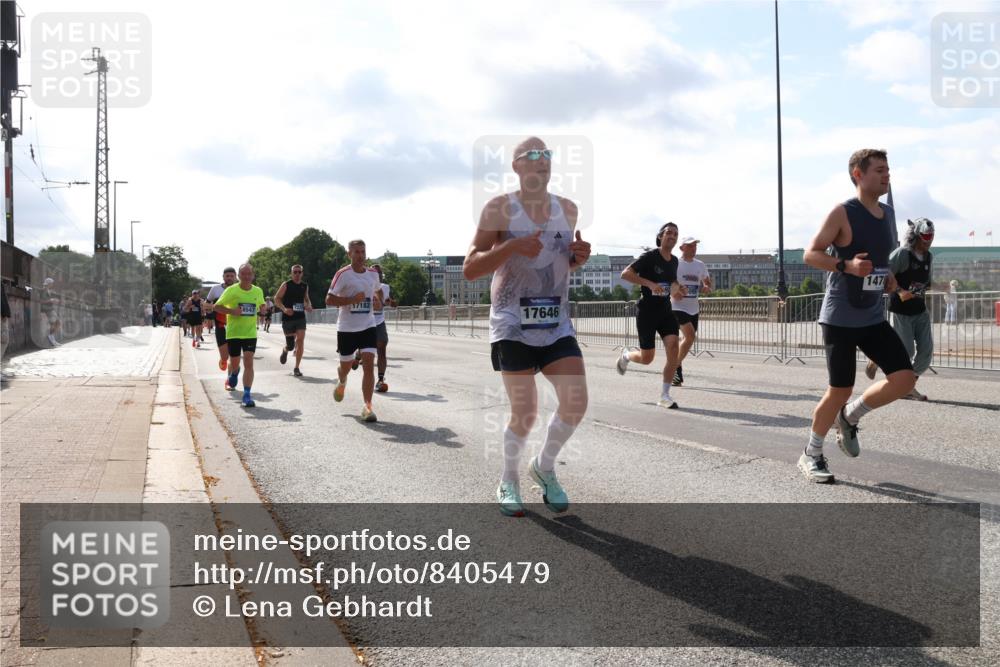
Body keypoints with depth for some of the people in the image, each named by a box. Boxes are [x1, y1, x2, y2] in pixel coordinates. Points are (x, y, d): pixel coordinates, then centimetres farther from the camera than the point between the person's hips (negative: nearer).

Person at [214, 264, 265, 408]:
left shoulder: (258, 291, 3)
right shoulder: (231, 290, -7)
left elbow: (261, 305, 23)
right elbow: (217, 306, -3)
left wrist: (263, 309, 1)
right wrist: (232, 311, -18)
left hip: (250, 332, 1)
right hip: (233, 332, -1)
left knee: (248, 362, -10)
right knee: (234, 362, 11)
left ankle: (247, 395, -8)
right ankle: (234, 373, 50)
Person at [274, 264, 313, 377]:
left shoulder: (305, 286, 9)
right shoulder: (286, 285, -4)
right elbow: (276, 298, -4)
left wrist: (309, 306, 3)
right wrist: (284, 309, -20)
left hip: (300, 317, 3)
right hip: (287, 318, -3)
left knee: (300, 340, -13)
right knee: (290, 345, 3)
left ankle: (296, 368, -4)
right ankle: (285, 350, 43)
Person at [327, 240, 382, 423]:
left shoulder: (373, 274, 6)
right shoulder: (343, 274, -10)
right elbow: (329, 299, -13)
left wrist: (379, 302, 6)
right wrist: (352, 299, -23)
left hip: (368, 326, 2)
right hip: (347, 328, -2)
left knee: (369, 364, -13)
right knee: (346, 365, 13)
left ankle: (367, 407, -12)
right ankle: (341, 383, 51)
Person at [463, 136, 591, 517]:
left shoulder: (568, 210, 10)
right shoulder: (500, 209, -5)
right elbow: (469, 269, -8)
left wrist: (580, 258, 1)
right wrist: (512, 246, -22)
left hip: (557, 324, 5)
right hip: (512, 324, -4)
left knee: (576, 403, -7)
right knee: (525, 412, -6)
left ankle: (544, 468, 21)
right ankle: (509, 481, 21)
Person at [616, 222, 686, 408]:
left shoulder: (674, 261, 9)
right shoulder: (650, 256, -11)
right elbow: (625, 273, -20)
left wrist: (677, 289, 4)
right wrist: (650, 284, -29)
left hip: (665, 310, 5)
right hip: (646, 311, -5)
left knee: (673, 348, -15)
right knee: (647, 358, -1)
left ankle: (664, 396, -6)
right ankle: (626, 354, 37)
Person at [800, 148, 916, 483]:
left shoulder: (887, 214, 12)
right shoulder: (843, 213, -11)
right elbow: (810, 254, -12)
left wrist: (888, 277, 7)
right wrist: (846, 265, -26)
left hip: (873, 317, 7)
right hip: (840, 318, -7)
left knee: (905, 379, -4)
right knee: (840, 391, -3)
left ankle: (850, 417, 19)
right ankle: (811, 455, 17)